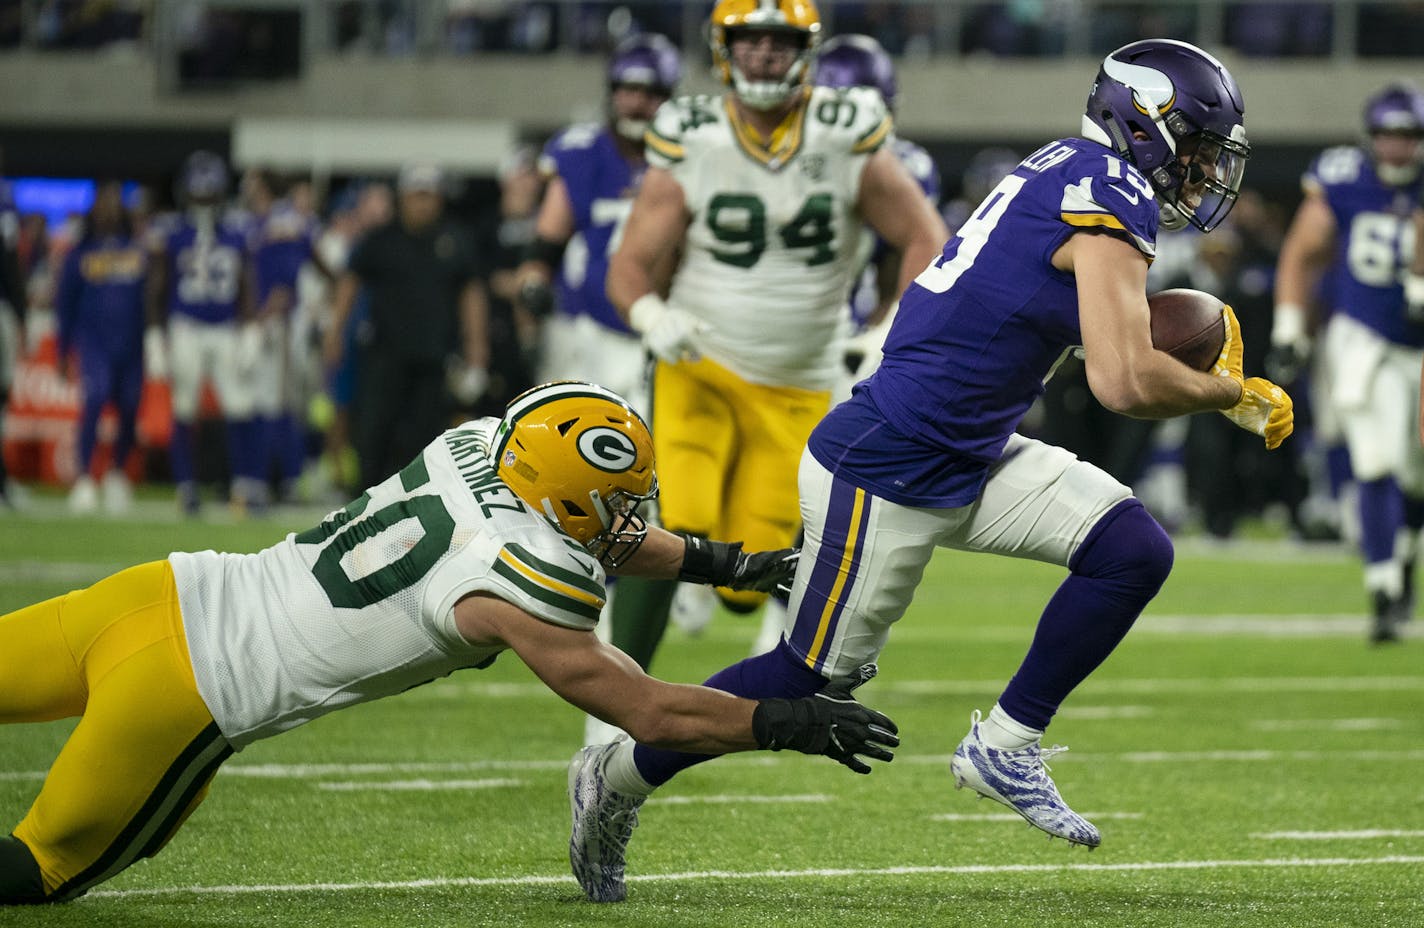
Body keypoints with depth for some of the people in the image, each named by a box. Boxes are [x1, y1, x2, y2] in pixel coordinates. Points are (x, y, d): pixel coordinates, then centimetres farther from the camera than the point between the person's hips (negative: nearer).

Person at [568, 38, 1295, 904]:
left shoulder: (1066, 172, 8)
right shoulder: (1112, 203, -19)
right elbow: (1125, 383, -26)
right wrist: (1233, 394, -10)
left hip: (970, 459, 9)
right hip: (888, 477, -9)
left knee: (1133, 551, -2)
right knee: (814, 672, 4)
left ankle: (1007, 746, 9)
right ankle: (619, 776, 22)